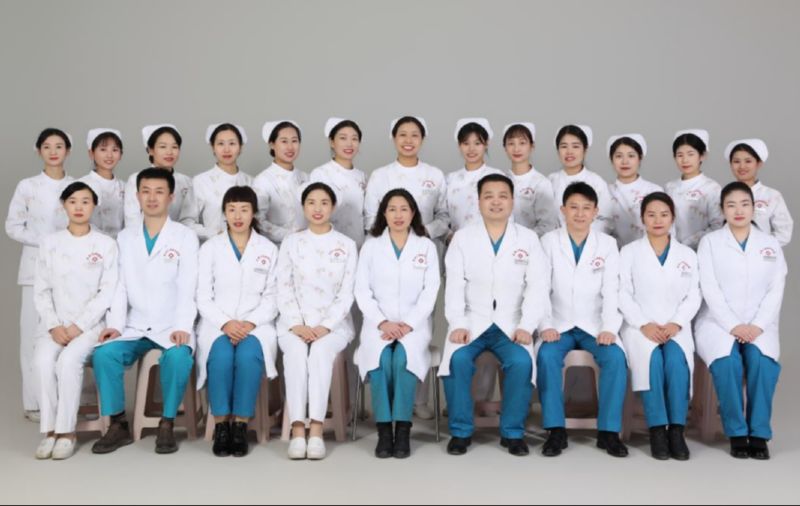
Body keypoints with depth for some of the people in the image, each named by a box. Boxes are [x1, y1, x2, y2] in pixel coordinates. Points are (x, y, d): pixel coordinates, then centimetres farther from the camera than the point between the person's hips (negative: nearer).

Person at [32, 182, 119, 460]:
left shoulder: (106, 245, 3)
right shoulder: (50, 243, 10)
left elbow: (108, 292, -4)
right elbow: (41, 290, 7)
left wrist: (79, 326, -13)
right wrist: (53, 325, -9)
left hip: (90, 324, -2)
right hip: (56, 325, 2)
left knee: (69, 360, -31)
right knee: (43, 360, -28)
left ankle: (67, 432, -21)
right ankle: (50, 430, -20)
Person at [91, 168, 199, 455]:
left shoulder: (185, 237, 3)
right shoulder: (125, 238, 14)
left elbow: (187, 288, -6)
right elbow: (120, 287, 7)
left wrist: (182, 328, -20)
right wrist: (114, 324, -8)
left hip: (171, 328, -3)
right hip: (134, 327, 3)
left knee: (178, 357, -34)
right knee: (104, 353, -25)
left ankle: (167, 425, -17)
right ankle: (118, 426, -12)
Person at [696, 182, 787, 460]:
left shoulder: (771, 244, 15)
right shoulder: (710, 242, 8)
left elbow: (776, 291, 6)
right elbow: (710, 290, -3)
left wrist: (757, 326, -10)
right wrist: (733, 325, -15)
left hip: (759, 325, 2)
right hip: (719, 322, -1)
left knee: (762, 361, -31)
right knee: (727, 362, -32)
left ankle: (759, 433, -20)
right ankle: (737, 433, -19)